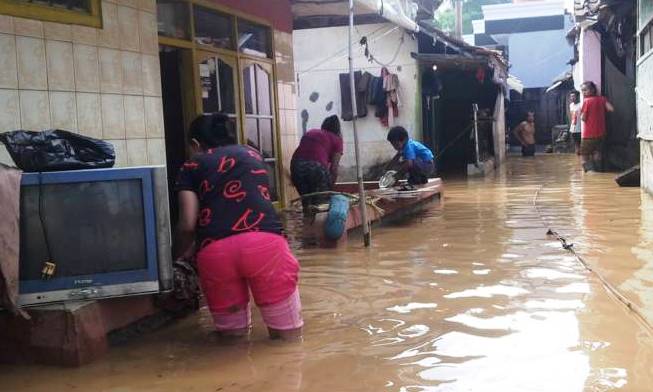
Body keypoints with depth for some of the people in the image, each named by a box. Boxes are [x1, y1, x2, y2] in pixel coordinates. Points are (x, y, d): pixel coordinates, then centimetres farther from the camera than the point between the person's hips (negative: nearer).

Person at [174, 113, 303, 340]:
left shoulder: (191, 167, 19)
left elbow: (187, 225, 8)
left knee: (233, 337, 18)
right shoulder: (253, 155, 29)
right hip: (264, 242, 1)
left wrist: (180, 254, 29)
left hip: (214, 251, 0)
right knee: (288, 337, 7)